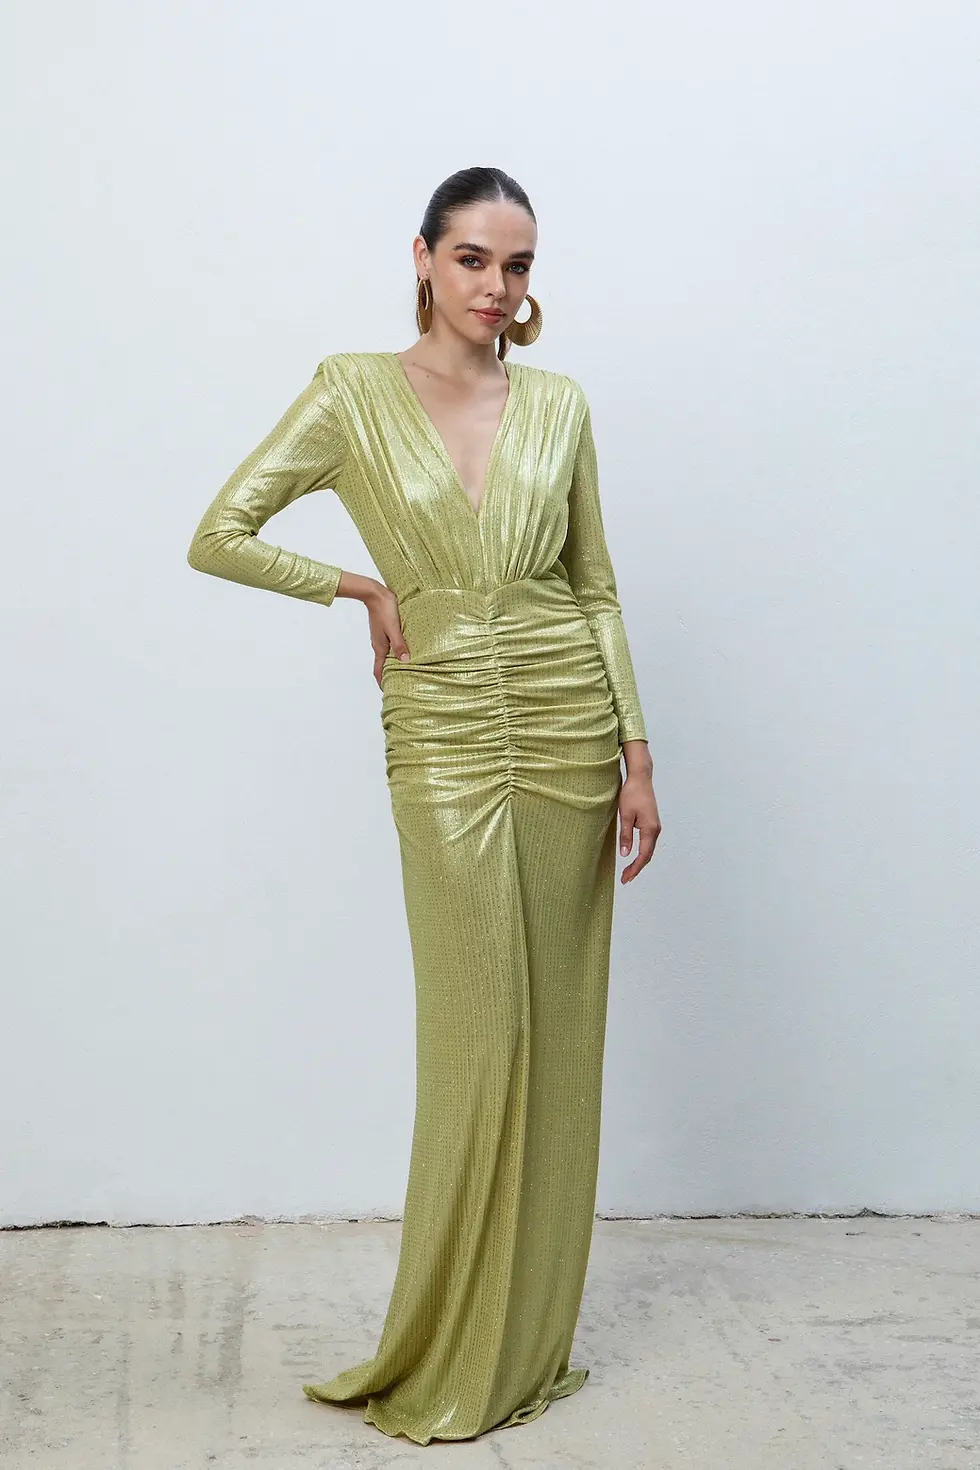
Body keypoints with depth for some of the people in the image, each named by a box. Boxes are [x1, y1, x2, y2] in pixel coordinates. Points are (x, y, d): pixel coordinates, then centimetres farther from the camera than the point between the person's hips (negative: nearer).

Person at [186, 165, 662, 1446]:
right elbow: (219, 538, -3)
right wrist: (366, 587, -4)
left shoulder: (559, 404, 8)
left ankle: (529, 1338, 22)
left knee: (558, 1032, 7)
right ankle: (454, 1356, 13)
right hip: (444, 741, -3)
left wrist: (636, 751, 4)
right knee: (477, 1037, -3)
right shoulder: (356, 392, 0)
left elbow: (596, 586, 9)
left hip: (566, 732, 3)